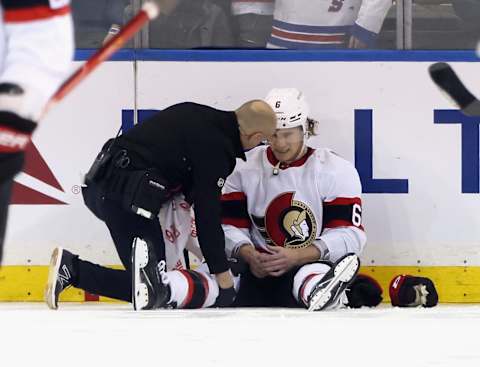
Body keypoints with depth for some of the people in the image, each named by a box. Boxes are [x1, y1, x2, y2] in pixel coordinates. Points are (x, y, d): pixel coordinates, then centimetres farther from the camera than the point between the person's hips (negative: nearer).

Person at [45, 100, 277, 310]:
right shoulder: (216, 150, -11)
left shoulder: (193, 113, 13)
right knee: (150, 289, -7)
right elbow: (207, 215, -11)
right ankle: (73, 269, -16)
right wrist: (224, 279, -6)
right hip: (125, 197, -9)